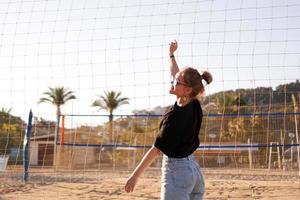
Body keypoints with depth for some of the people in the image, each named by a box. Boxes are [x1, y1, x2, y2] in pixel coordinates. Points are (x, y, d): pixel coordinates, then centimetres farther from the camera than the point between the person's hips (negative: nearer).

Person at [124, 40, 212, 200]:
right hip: (194, 169, 9)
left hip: (177, 170, -9)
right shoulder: (194, 106, 0)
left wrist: (135, 175, -12)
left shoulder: (175, 116, -22)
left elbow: (156, 149, -18)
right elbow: (175, 74, 19)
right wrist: (171, 54, 29)